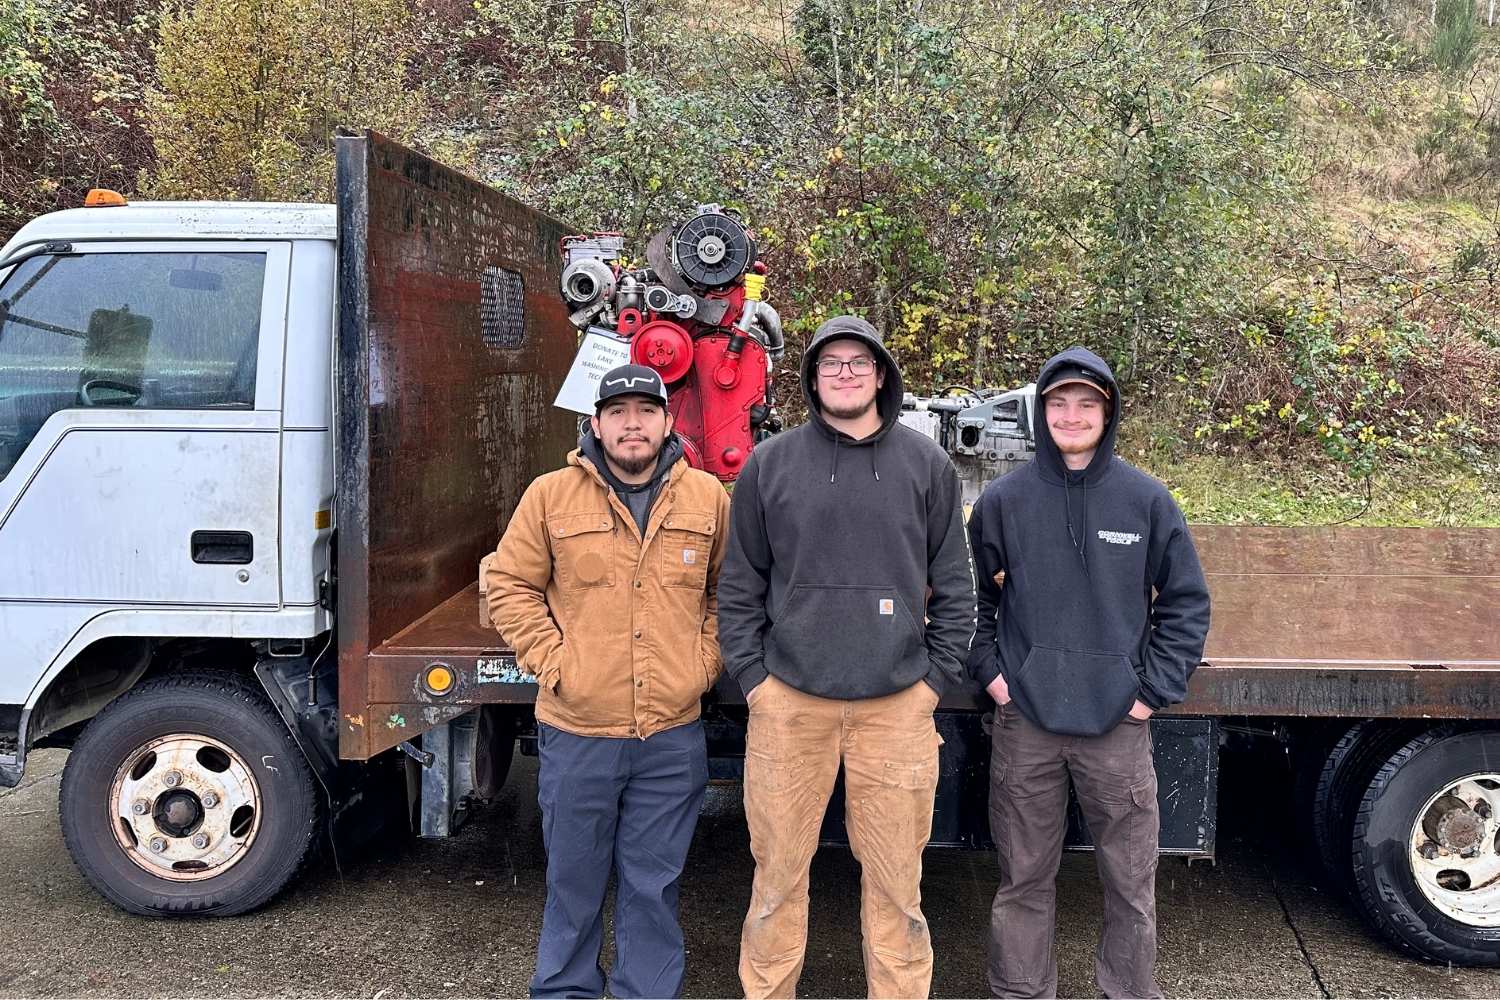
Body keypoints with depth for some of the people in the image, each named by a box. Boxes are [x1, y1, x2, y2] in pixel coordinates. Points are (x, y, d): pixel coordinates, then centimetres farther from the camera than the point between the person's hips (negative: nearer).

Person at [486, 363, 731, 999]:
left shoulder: (708, 498, 3)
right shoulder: (551, 495, -2)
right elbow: (509, 585, 2)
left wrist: (706, 660, 4)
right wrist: (551, 660, -6)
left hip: (673, 736, 1)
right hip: (576, 732, -1)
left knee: (653, 885, 12)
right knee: (574, 879, 15)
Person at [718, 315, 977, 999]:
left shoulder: (928, 466, 6)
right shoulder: (769, 465, 4)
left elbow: (954, 587, 8)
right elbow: (739, 587, 7)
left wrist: (936, 676, 3)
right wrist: (753, 676, 1)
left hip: (897, 704, 0)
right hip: (788, 701, 0)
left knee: (896, 878, 8)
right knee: (779, 871, 8)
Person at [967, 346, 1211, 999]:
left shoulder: (1147, 500, 0)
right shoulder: (1003, 500, 0)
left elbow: (1187, 601, 4)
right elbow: (972, 596, 10)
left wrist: (1156, 688, -2)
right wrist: (989, 670, 1)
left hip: (1118, 723, 0)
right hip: (1024, 722, 0)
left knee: (1131, 879, 9)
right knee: (1024, 877, 11)